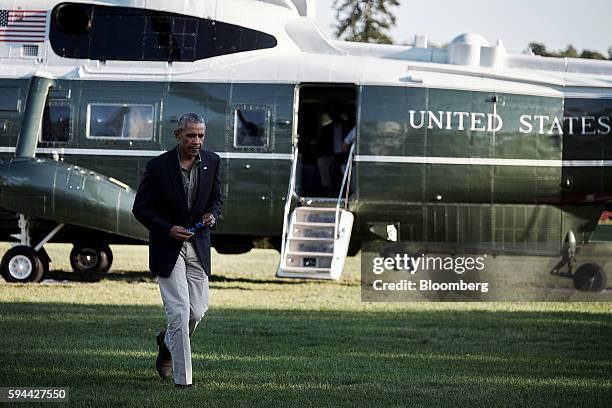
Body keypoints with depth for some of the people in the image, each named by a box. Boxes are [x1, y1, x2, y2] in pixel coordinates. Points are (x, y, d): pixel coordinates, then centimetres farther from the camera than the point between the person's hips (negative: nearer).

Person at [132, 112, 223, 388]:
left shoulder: (211, 162, 0)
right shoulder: (158, 166, -12)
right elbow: (140, 208, -6)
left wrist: (212, 214, -8)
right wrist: (168, 229, -19)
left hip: (198, 246, 4)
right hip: (167, 246, -4)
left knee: (197, 310, 5)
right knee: (179, 311, -11)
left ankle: (168, 342, 37)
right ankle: (182, 378, -7)